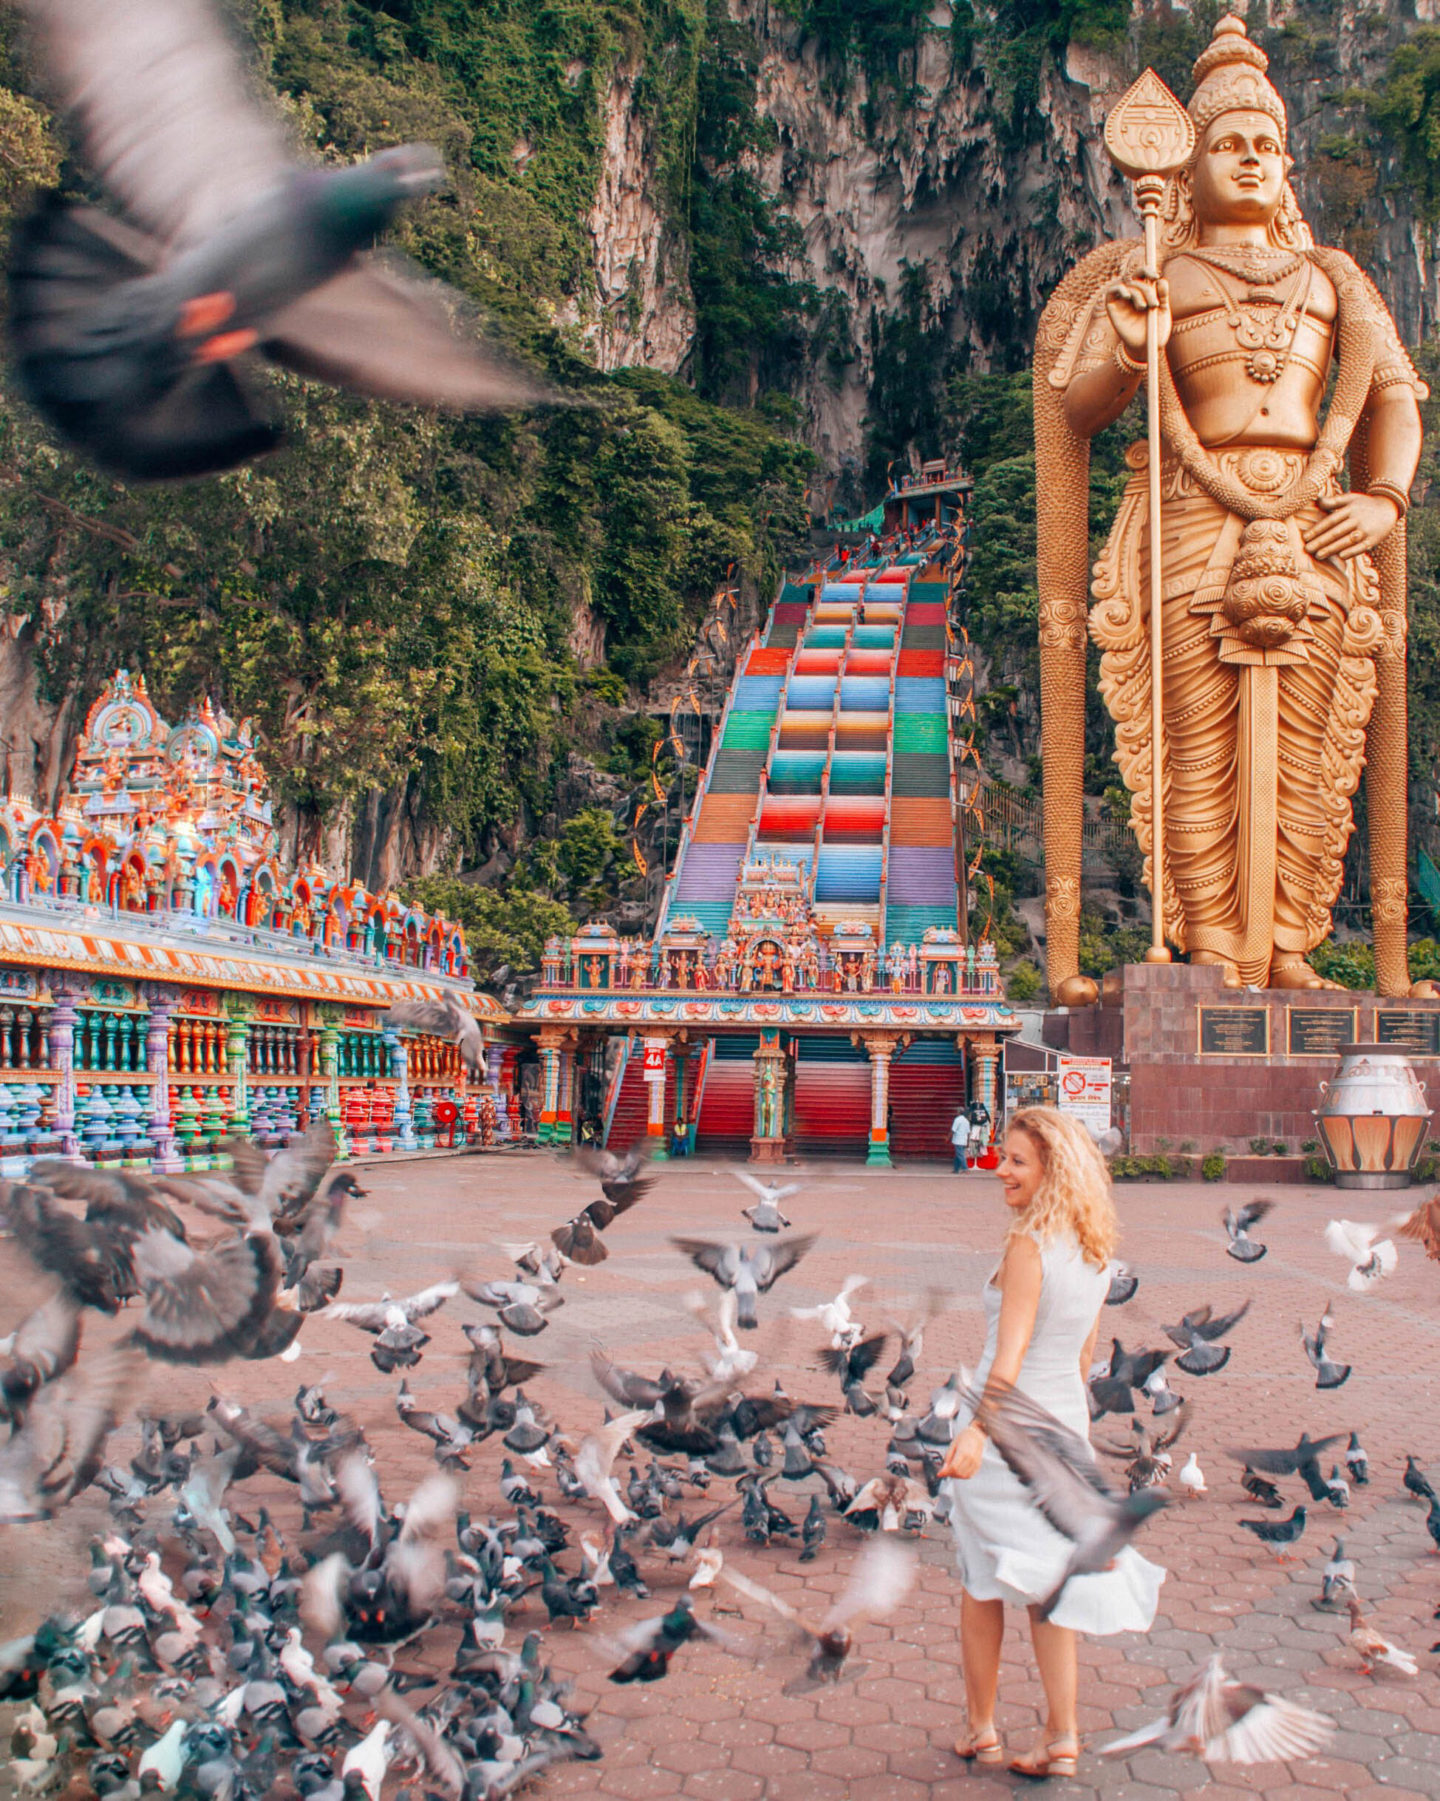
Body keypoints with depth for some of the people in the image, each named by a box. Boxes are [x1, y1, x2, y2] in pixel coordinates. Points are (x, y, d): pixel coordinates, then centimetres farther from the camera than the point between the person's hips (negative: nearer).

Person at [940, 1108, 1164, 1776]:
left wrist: (976, 1432, -41)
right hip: (1065, 1423, 7)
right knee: (1043, 1580, 16)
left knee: (983, 1581, 12)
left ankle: (980, 1728, 24)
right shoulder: (1095, 1251, 4)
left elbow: (1011, 1352, -31)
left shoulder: (1028, 1245, -20)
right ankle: (1061, 1735, 16)